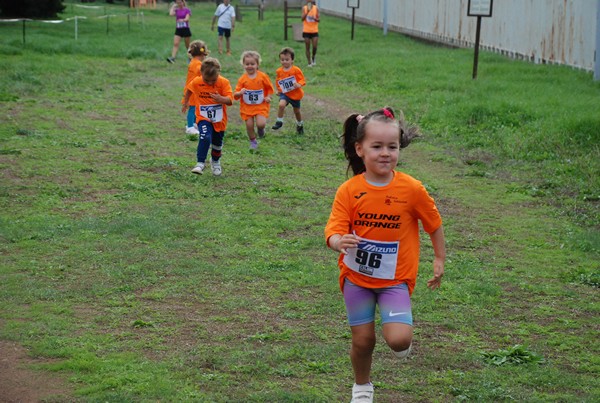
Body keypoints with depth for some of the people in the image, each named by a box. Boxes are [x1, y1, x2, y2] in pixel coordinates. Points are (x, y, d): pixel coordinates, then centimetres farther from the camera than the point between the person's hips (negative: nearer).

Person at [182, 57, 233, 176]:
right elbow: (188, 89, 13)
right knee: (205, 138, -27)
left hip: (219, 119, 1)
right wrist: (186, 102, 24)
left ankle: (215, 161, 45)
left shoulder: (224, 82, -16)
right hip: (203, 118, -1)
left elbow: (230, 100, -24)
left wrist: (221, 99, -44)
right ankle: (200, 163, -22)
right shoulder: (196, 82, -11)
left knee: (217, 142, 17)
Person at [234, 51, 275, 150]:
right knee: (249, 125, -2)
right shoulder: (242, 79, -4)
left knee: (261, 123, -19)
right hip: (247, 106, 1)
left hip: (261, 106, -1)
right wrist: (240, 93, -24)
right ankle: (253, 141, 23)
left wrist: (268, 97, -7)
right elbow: (236, 95, -2)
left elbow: (269, 88, 9)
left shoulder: (263, 76, -4)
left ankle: (260, 129, 20)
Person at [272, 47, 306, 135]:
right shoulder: (279, 71, -4)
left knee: (296, 111, 15)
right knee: (281, 104, -29)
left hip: (295, 94, -1)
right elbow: (277, 81, 14)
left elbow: (302, 80, -12)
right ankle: (279, 122, -13)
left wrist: (299, 84, -32)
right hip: (284, 93, 1)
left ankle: (300, 125, 42)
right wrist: (278, 89, 8)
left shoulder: (296, 70, -14)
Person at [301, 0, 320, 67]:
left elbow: (318, 19, 2)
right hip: (306, 31, 0)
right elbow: (302, 18, -11)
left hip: (314, 31, 0)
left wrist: (315, 18, -20)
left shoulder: (316, 8, 1)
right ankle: (309, 63, 10)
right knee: (307, 48, 2)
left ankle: (313, 57, 21)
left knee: (315, 47, -8)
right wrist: (307, 12, -23)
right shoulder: (304, 8, -1)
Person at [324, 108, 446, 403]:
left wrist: (439, 259, 9)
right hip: (356, 277, 1)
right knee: (362, 340, 8)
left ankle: (401, 324, 20)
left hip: (395, 278, -1)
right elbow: (334, 230, -16)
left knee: (398, 340, -17)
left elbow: (434, 223, 2)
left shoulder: (411, 188, -14)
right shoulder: (349, 191, -13)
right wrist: (339, 242, -39)